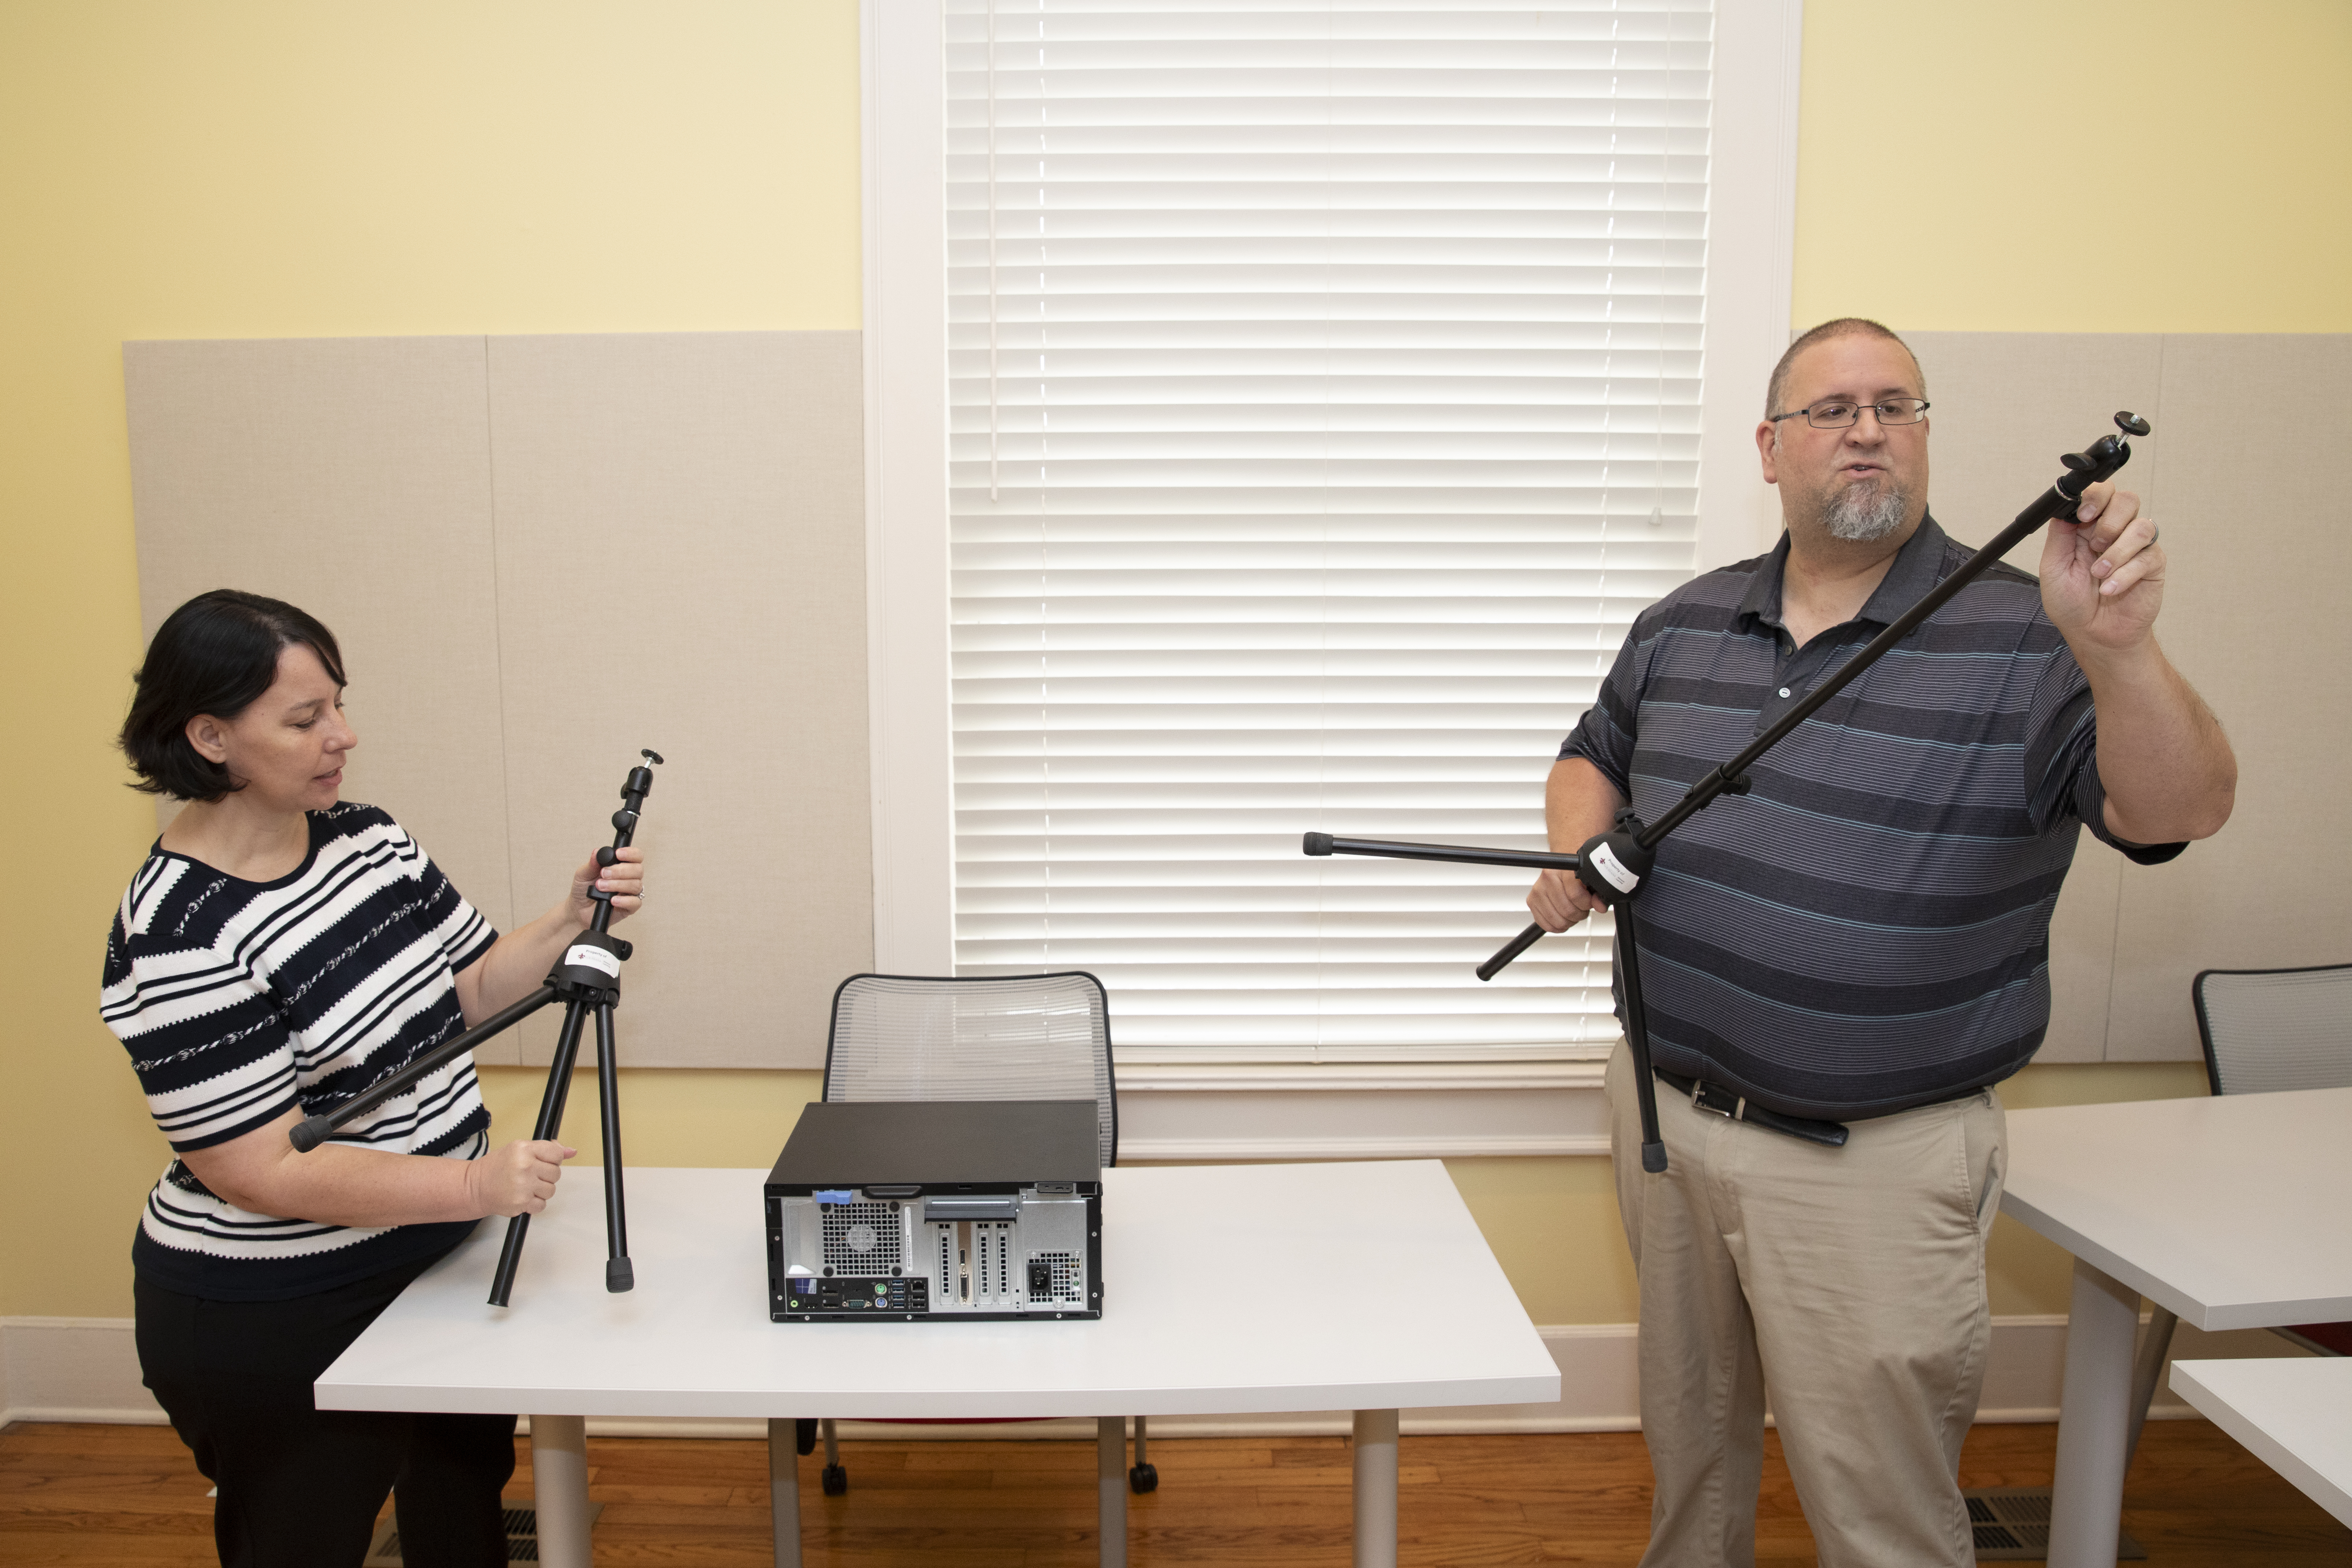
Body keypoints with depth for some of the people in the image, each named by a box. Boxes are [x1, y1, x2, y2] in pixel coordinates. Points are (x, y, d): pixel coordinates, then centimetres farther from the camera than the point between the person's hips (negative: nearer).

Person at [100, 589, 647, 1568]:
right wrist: (476, 1184, -34)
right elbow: (263, 1170, -27)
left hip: (435, 1264, 8)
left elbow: (467, 991, 6)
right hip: (276, 1326, -7)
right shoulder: (179, 938, -25)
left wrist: (574, 919, -10)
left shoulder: (366, 836, -1)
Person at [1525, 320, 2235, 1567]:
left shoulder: (2018, 639, -10)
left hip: (1872, 1164, -4)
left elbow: (2181, 810, -22)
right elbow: (1594, 759, 18)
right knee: (1686, 1434, 25)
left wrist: (2117, 651, -40)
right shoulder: (1684, 626, 5)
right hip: (1665, 1112, 5)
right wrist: (1578, 851, -3)